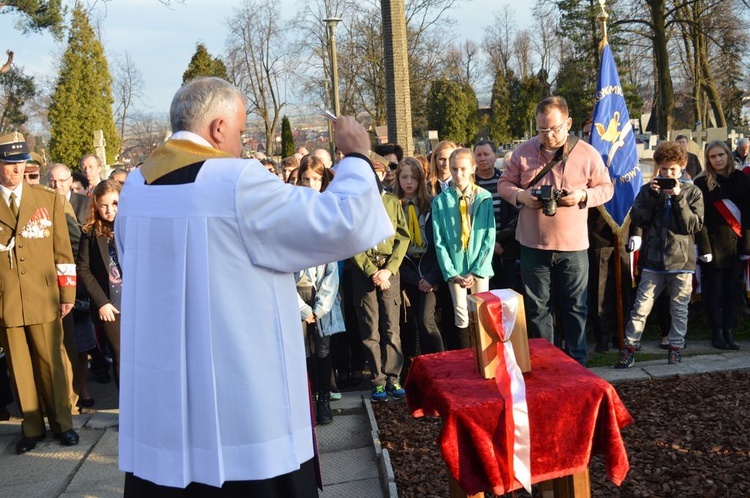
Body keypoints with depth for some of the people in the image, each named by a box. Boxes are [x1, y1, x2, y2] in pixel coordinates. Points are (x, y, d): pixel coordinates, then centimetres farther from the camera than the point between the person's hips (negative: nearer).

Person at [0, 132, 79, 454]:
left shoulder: (49, 199, 6)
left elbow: (62, 249, 5)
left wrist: (68, 292, 2)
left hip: (43, 298, 0)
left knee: (51, 363, 8)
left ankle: (62, 423, 20)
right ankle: (32, 427, 19)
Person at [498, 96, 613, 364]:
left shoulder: (587, 154, -2)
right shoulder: (524, 152, 0)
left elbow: (606, 187, 5)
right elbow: (504, 183, 8)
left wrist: (584, 196, -15)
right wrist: (520, 195, -14)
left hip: (573, 245, -1)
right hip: (533, 245, 1)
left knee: (575, 308, 8)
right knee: (537, 308, 10)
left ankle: (576, 363, 23)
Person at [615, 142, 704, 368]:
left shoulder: (692, 192, 4)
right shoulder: (648, 189, 7)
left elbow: (695, 225, -6)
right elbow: (638, 219, -3)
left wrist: (678, 198, -13)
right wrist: (652, 195, -11)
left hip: (682, 260, 0)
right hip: (653, 260, 0)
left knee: (679, 309, 9)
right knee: (641, 307, -1)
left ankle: (676, 347, 21)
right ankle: (629, 347, 6)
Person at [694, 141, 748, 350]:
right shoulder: (702, 183, -1)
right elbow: (699, 218, -6)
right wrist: (704, 247, -14)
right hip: (713, 244, -2)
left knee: (730, 290, 7)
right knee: (714, 291, 1)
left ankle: (728, 332, 14)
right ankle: (717, 333, 7)